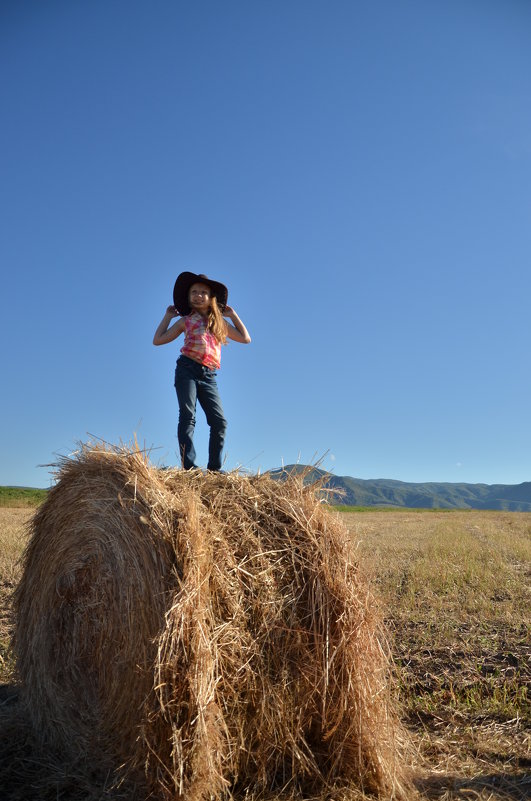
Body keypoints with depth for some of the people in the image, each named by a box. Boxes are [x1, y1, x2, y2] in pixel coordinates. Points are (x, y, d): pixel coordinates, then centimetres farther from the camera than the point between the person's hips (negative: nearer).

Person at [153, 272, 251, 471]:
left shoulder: (220, 323, 20)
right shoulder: (185, 321, 13)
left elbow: (245, 338, 22)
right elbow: (158, 340, 13)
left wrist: (233, 315, 23)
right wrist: (167, 316, 19)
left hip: (208, 376, 3)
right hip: (187, 370, -2)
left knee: (219, 421, -8)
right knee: (188, 417, -14)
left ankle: (214, 468, -2)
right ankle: (189, 467, -19)